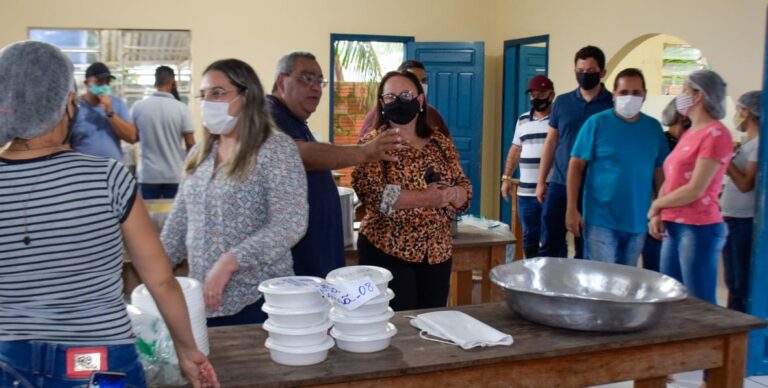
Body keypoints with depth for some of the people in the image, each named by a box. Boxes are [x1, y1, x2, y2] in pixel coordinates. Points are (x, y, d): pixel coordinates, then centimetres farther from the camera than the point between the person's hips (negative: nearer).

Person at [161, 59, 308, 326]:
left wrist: (228, 263, -24)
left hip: (257, 300, -6)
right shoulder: (199, 153, 10)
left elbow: (289, 225, -19)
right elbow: (179, 222, 15)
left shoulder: (276, 149, -10)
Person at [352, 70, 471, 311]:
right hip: (387, 252, -4)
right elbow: (371, 192, -19)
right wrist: (424, 198, -25)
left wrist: (452, 194, -15)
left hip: (437, 252, 5)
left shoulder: (441, 143, 9)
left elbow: (465, 189, 8)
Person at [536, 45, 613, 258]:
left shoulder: (614, 105, -2)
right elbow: (551, 142, 11)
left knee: (585, 250, 7)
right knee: (550, 245, 5)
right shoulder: (562, 102, 6)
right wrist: (541, 181, 7)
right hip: (559, 185, 2)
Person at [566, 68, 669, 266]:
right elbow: (576, 166, -5)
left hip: (638, 222, 4)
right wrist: (572, 209, -10)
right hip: (601, 220, -4)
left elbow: (660, 172, 10)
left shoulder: (654, 127, 6)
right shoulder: (596, 123, -5)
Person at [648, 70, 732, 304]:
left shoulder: (716, 133, -10)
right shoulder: (689, 134, 16)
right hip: (674, 228, 8)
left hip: (698, 229, -8)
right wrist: (657, 215, 0)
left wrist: (655, 205, -2)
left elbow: (695, 190, -15)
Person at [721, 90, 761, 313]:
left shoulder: (759, 144, -13)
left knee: (743, 284, -5)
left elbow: (746, 184, -17)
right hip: (731, 219, 9)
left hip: (745, 222, -9)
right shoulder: (748, 144, 15)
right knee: (733, 283, 15)